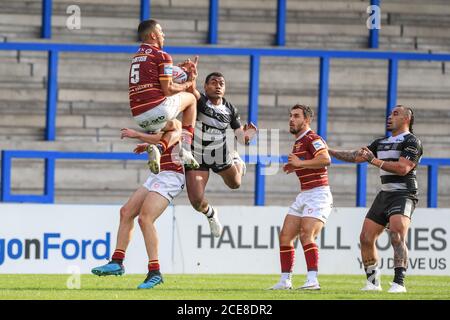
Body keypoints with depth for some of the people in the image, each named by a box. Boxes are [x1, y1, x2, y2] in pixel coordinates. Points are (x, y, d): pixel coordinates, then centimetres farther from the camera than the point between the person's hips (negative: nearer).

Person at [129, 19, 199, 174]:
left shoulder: (137, 56, 20)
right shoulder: (163, 56, -5)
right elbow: (167, 90, -9)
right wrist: (188, 83, 7)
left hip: (138, 117, 7)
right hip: (157, 108, -7)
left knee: (174, 126, 33)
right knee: (190, 98, 21)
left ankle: (158, 147, -3)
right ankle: (185, 149, 8)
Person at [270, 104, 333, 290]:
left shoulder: (312, 139, -11)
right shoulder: (298, 142, 20)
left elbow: (325, 160, -27)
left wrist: (300, 163, -21)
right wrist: (294, 168, 15)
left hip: (318, 194, -10)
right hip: (304, 196, 10)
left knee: (306, 236, -22)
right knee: (285, 236, 5)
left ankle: (313, 280, -25)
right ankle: (285, 280, 10)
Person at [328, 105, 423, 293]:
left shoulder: (411, 141, -6)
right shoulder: (381, 142, 20)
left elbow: (403, 168, -19)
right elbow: (357, 157, 26)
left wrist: (375, 161, -15)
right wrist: (329, 151, 24)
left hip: (403, 195, -8)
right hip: (384, 195, 8)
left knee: (396, 236, -25)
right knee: (366, 238, 3)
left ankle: (399, 283, -27)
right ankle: (373, 282, 15)